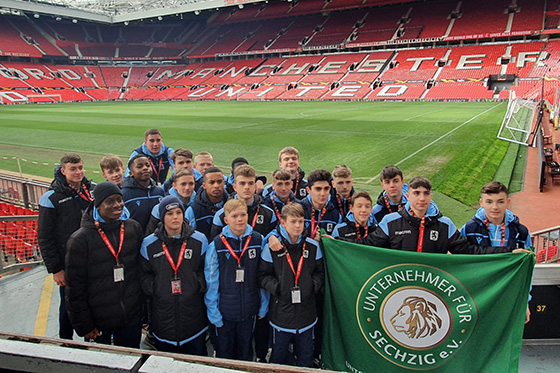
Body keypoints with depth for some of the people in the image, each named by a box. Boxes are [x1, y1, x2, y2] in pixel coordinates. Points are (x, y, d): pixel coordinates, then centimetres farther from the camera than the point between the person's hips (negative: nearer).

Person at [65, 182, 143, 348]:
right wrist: (83, 326, -7)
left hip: (132, 317, 3)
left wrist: (145, 310, 9)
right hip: (98, 321, -3)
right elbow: (75, 289, -8)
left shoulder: (134, 228, -1)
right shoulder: (81, 239, -12)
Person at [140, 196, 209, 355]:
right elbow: (145, 275, 6)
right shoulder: (149, 244, 1)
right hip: (163, 316, 1)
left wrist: (197, 287, -10)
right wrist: (155, 290, -9)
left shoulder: (199, 240, 0)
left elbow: (206, 271, 4)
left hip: (193, 313, 0)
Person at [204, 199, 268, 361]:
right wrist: (213, 311, -7)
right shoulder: (217, 245, -12)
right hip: (225, 310, -1)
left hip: (249, 310, 2)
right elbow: (211, 281, -7)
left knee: (246, 352, 22)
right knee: (224, 353, 17)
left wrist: (263, 305, 2)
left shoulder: (258, 240, -6)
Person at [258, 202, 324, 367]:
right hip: (281, 312, -2)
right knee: (278, 355, 17)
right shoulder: (272, 247, -8)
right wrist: (276, 287, -18)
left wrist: (313, 285, -11)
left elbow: (320, 273, 8)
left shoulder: (313, 246, -1)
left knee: (306, 359, 18)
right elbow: (263, 276, -3)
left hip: (306, 311, 2)